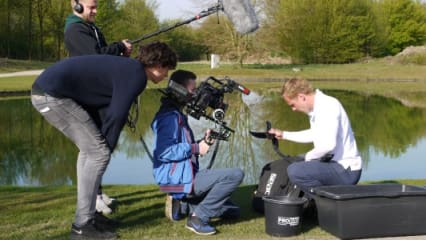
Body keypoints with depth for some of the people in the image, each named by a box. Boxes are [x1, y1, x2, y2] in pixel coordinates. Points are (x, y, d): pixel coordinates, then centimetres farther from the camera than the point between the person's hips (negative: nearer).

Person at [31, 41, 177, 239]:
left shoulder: (128, 68, 19)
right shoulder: (136, 76, -10)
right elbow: (116, 116, -10)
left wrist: (103, 142, 21)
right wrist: (108, 147, 7)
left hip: (45, 90, 10)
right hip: (52, 94, -10)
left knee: (90, 149, 18)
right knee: (98, 153, -6)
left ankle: (87, 214, 24)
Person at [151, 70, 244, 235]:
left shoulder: (177, 115, 17)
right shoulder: (170, 116, -16)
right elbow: (163, 152, -26)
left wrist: (202, 142, 4)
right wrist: (196, 148, -18)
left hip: (184, 176, 10)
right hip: (179, 179, -10)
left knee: (232, 211, 19)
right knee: (236, 175, -21)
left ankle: (183, 203, 14)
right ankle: (198, 217, -15)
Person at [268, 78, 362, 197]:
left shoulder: (328, 105, -19)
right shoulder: (316, 107, 11)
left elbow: (329, 144, -31)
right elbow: (314, 135, 30)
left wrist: (308, 156, -13)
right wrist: (284, 135, 35)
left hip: (346, 171, -11)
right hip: (333, 162, 11)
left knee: (295, 171, -25)